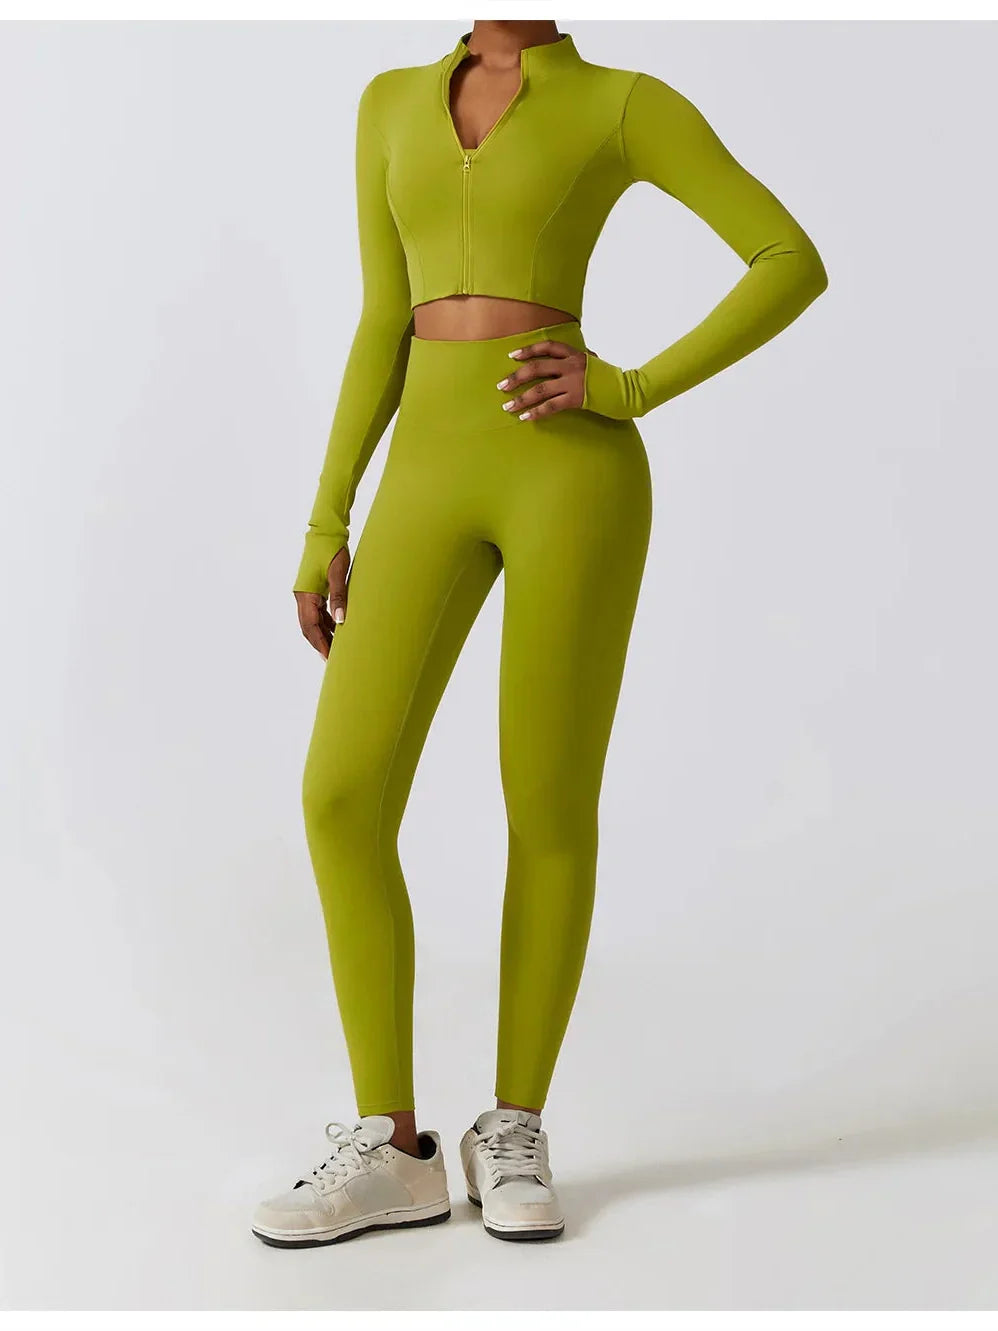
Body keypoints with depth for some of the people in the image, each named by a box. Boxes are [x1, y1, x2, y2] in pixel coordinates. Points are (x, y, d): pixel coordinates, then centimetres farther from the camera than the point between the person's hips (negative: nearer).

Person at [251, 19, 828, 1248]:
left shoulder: (626, 103, 6)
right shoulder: (392, 103, 19)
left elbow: (795, 262, 2)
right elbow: (384, 329, 16)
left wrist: (631, 391, -10)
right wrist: (325, 526, 10)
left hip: (570, 470, -4)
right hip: (430, 481, 4)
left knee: (549, 812, -1)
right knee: (342, 798, -9)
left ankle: (512, 1134, 17)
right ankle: (391, 1150, 3)